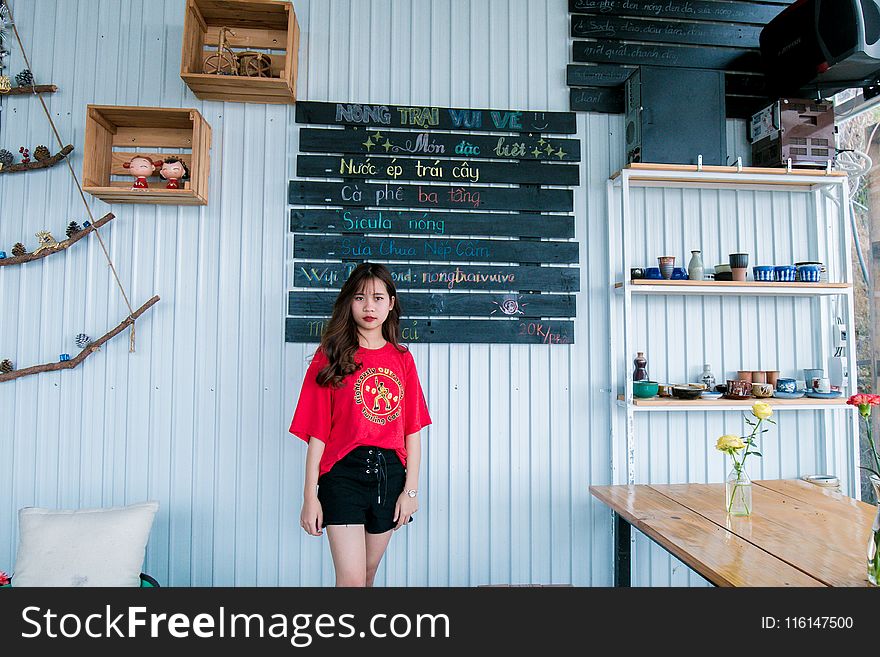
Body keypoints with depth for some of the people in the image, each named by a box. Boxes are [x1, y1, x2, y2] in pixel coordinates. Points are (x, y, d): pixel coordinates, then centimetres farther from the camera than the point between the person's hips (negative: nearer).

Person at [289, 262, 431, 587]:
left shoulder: (402, 358, 7)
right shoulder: (330, 356, -1)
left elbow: (413, 430, 5)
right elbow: (317, 432, -4)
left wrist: (411, 489, 0)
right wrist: (310, 495, -5)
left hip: (389, 474, 3)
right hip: (343, 474, -3)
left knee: (368, 574, 17)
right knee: (351, 579, -6)